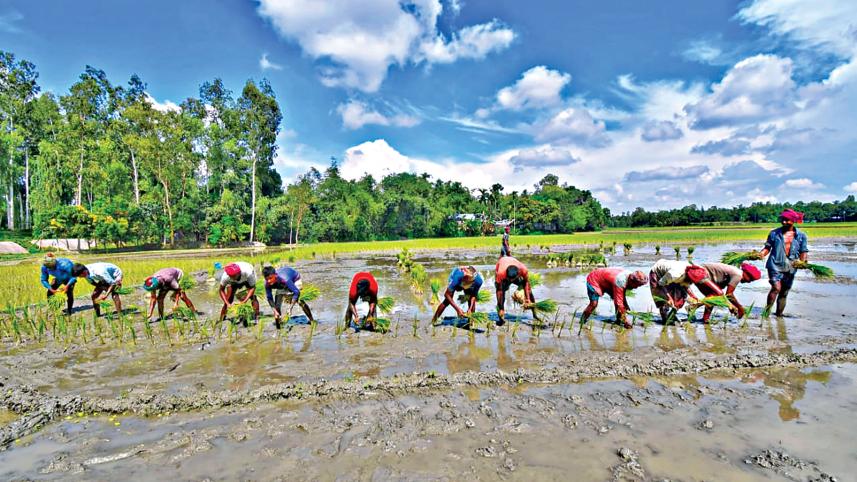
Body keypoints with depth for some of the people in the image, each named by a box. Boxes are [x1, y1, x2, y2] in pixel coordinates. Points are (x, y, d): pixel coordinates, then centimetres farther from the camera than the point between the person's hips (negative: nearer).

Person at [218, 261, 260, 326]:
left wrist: (243, 302, -42)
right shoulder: (225, 276, -36)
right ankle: (221, 320, 1)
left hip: (247, 279, -2)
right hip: (234, 283, 2)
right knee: (228, 300, -12)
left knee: (252, 297, -22)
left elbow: (252, 288, -34)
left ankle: (257, 318, -14)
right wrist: (228, 303, -32)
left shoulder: (248, 272, -44)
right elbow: (221, 290, -22)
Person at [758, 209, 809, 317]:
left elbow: (803, 251, 10)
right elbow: (767, 247, 6)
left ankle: (779, 314, 22)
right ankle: (767, 311, -7)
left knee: (784, 293, 10)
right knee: (776, 288, -19)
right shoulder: (774, 233, 4)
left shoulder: (801, 236, 9)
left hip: (790, 268, 3)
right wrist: (761, 253, -14)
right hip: (775, 265, -3)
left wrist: (803, 260, -9)